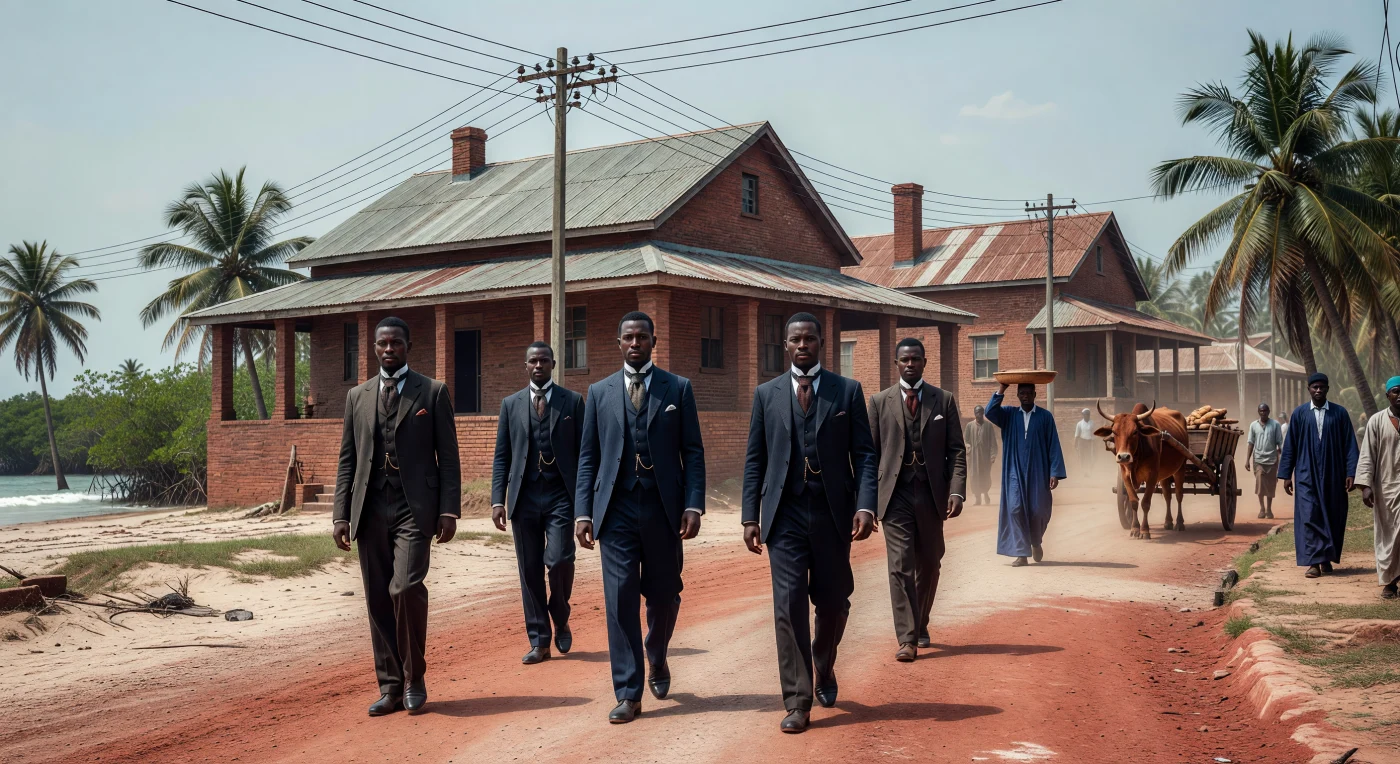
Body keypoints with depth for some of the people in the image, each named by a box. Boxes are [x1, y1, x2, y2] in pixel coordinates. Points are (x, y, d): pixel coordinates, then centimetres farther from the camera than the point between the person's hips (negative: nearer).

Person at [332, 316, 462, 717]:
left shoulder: (433, 392, 5)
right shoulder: (357, 396, 15)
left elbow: (448, 456, 2)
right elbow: (347, 459, 14)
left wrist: (449, 510, -7)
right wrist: (341, 514, 5)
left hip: (414, 507, -4)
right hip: (371, 510, 4)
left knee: (405, 587, -18)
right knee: (378, 600, 5)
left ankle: (414, 677, 1)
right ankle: (391, 687, 14)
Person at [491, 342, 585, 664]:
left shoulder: (572, 401, 6)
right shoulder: (511, 404, 11)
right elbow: (501, 456, 10)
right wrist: (498, 500, 1)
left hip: (560, 496, -2)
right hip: (525, 498, 2)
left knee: (558, 561, -14)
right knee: (530, 570, 3)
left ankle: (561, 620, 14)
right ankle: (539, 642, 11)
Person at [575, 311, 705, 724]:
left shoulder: (678, 388, 6)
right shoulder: (600, 392, 10)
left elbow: (693, 452, 3)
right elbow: (588, 457, 9)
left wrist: (693, 505, -8)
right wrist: (582, 511, 1)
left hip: (663, 508, 0)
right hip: (617, 508, 0)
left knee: (664, 595, 9)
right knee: (620, 599, -3)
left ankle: (657, 657, 39)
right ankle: (628, 694, 3)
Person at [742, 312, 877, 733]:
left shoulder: (848, 391, 5)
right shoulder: (767, 394, 8)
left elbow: (864, 454, 2)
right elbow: (755, 459, 8)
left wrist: (865, 505, -11)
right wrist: (750, 516, 2)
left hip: (832, 513, 0)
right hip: (785, 514, 0)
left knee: (833, 602, 10)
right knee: (789, 604, -6)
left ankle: (823, 669, 39)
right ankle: (797, 702, 1)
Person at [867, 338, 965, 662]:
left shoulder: (944, 400, 7)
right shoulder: (879, 401, 5)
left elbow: (957, 451, 4)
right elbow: (870, 452, 6)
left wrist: (957, 491, -8)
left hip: (932, 494, 2)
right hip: (895, 494, -1)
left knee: (929, 565, 12)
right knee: (900, 565, -7)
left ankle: (920, 626, 32)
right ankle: (907, 639, -5)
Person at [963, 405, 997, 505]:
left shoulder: (988, 425, 1)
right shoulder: (969, 426, 3)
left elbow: (993, 441, 1)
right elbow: (965, 440, 5)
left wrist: (993, 454, -5)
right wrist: (969, 448, -12)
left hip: (985, 455, 0)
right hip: (973, 456, 0)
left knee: (985, 476, 3)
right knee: (974, 476, -3)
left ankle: (985, 493, 27)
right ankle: (977, 497, 3)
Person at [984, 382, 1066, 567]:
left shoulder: (1045, 417, 1)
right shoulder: (1008, 414, 6)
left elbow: (1053, 446, -1)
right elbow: (989, 412, -14)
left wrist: (1055, 473, -8)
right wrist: (1001, 390, -20)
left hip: (1038, 472, -1)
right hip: (1015, 471, 1)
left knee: (1038, 511, 1)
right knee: (1015, 509, -8)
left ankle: (1035, 542, 32)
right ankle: (1021, 553, -3)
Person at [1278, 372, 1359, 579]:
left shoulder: (1340, 413, 2)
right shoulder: (1299, 414, 2)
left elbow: (1349, 445, 1)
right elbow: (1289, 446, 5)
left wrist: (1351, 472, -7)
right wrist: (1286, 474, 2)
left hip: (1333, 475, 1)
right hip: (1307, 474, -1)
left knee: (1332, 516, 8)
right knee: (1309, 516, -7)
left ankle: (1327, 558, 24)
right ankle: (1314, 562, -7)